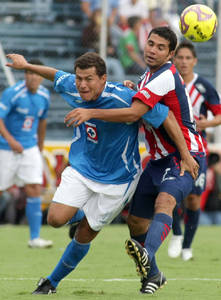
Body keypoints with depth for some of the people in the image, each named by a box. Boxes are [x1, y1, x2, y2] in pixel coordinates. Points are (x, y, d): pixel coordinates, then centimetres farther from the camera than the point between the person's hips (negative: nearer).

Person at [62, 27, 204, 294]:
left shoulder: (165, 77, -19)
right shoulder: (149, 75, 11)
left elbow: (134, 113, -29)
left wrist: (91, 113, -30)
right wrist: (134, 89, 5)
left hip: (184, 157, -10)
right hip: (159, 160, 10)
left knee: (164, 201, -35)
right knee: (136, 221, 8)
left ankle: (147, 257, -60)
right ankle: (153, 276, 26)